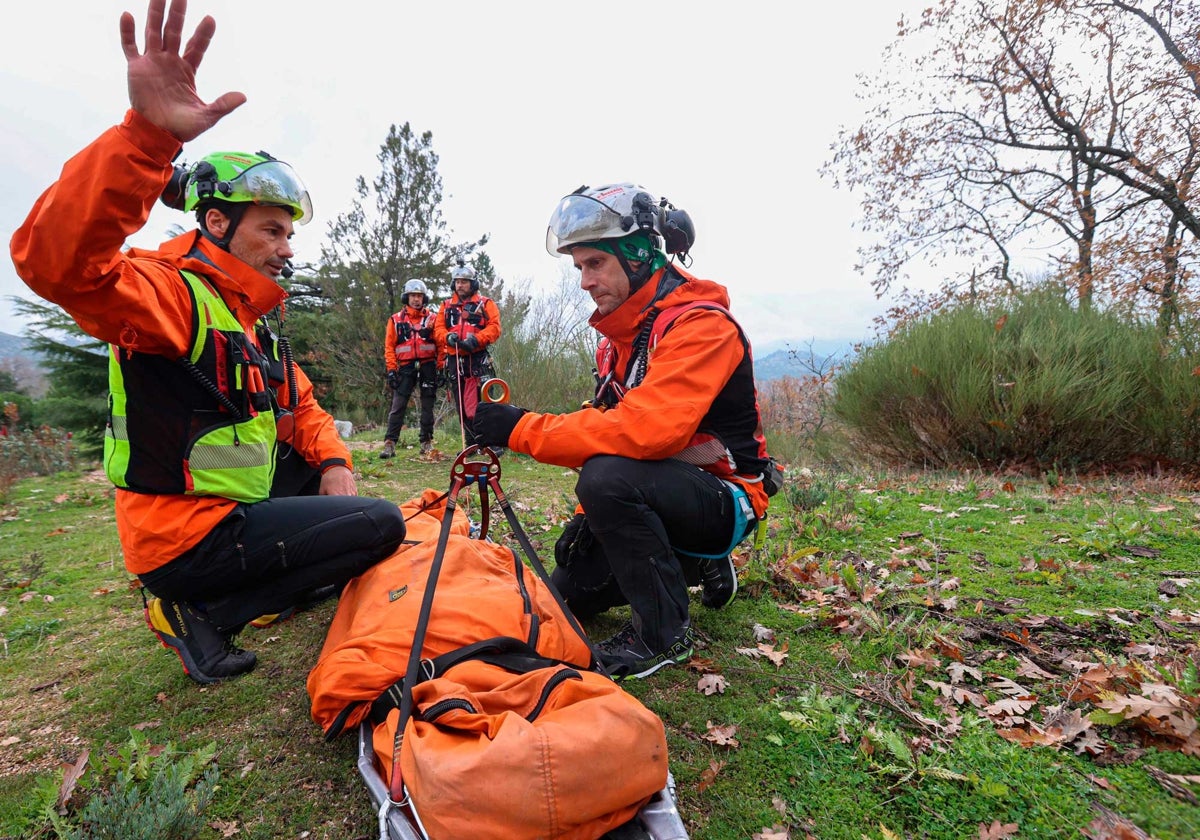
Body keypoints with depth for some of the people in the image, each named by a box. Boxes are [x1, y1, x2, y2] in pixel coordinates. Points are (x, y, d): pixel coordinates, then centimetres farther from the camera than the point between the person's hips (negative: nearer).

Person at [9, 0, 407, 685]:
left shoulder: (253, 322, 13)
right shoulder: (177, 293, -16)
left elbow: (302, 409, 13)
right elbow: (61, 262, -36)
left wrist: (331, 459, -6)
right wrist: (149, 135, -46)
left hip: (230, 509, 9)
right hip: (187, 540, -9)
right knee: (382, 525, -13)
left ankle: (280, 577, 12)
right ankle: (205, 614, -5)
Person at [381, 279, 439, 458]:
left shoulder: (433, 317, 8)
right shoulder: (396, 320, 10)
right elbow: (389, 347, 7)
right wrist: (391, 370, -3)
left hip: (428, 366, 0)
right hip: (406, 367, 0)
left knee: (427, 406, 6)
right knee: (398, 406, -5)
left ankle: (426, 442, 14)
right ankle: (389, 443, -5)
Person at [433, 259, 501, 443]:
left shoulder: (485, 304, 7)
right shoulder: (446, 306, 19)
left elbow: (494, 327, -4)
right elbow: (438, 329, 11)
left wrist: (475, 340, -19)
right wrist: (448, 336, -13)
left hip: (478, 359, -4)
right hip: (454, 360, 4)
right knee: (461, 405, 5)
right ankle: (471, 444, 13)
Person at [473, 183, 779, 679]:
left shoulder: (701, 325, -22)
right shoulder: (617, 336, 8)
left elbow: (646, 429, -37)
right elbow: (611, 431, 11)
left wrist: (522, 429, -31)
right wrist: (585, 516, 1)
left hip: (725, 500, -9)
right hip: (659, 491, 9)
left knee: (608, 478, -36)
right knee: (567, 596, 10)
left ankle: (664, 633, -15)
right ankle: (697, 566, 24)